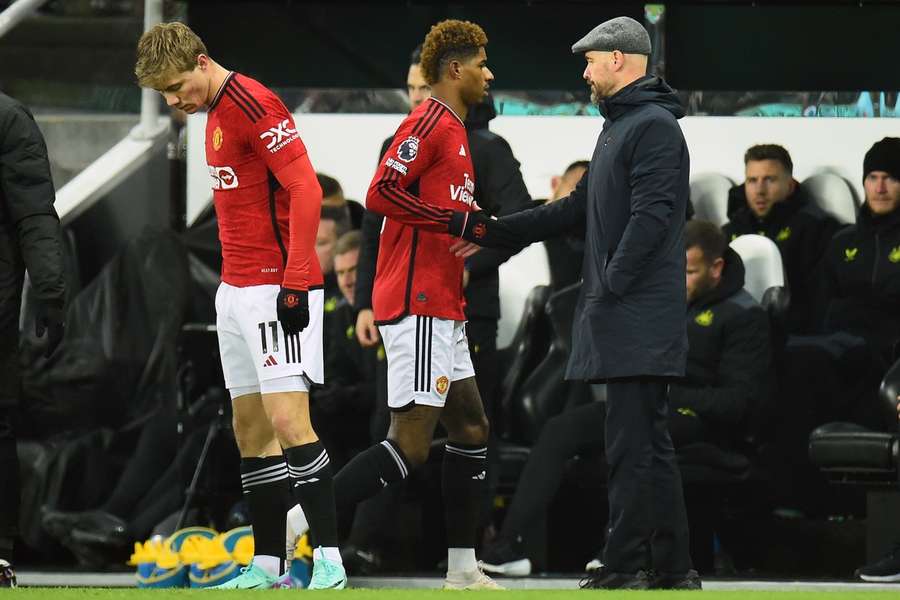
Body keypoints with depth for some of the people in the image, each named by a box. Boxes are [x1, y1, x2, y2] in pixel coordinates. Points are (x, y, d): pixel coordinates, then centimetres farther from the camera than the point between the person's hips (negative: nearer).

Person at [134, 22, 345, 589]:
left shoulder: (253, 103, -14)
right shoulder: (217, 113, 16)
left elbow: (306, 190, -19)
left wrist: (294, 284, -22)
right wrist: (235, 284, 20)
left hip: (278, 288, -10)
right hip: (237, 291, 10)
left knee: (288, 420, -14)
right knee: (250, 429, 8)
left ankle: (329, 559, -13)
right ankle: (267, 564, 12)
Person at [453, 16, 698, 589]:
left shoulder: (654, 127, -10)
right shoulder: (617, 128, 23)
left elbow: (650, 216, -19)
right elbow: (577, 209, 27)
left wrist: (609, 289, -19)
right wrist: (491, 232, 26)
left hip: (641, 316, -10)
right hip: (625, 319, 10)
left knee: (632, 442, -10)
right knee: (650, 442, 9)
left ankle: (626, 566, -10)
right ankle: (674, 568, 11)